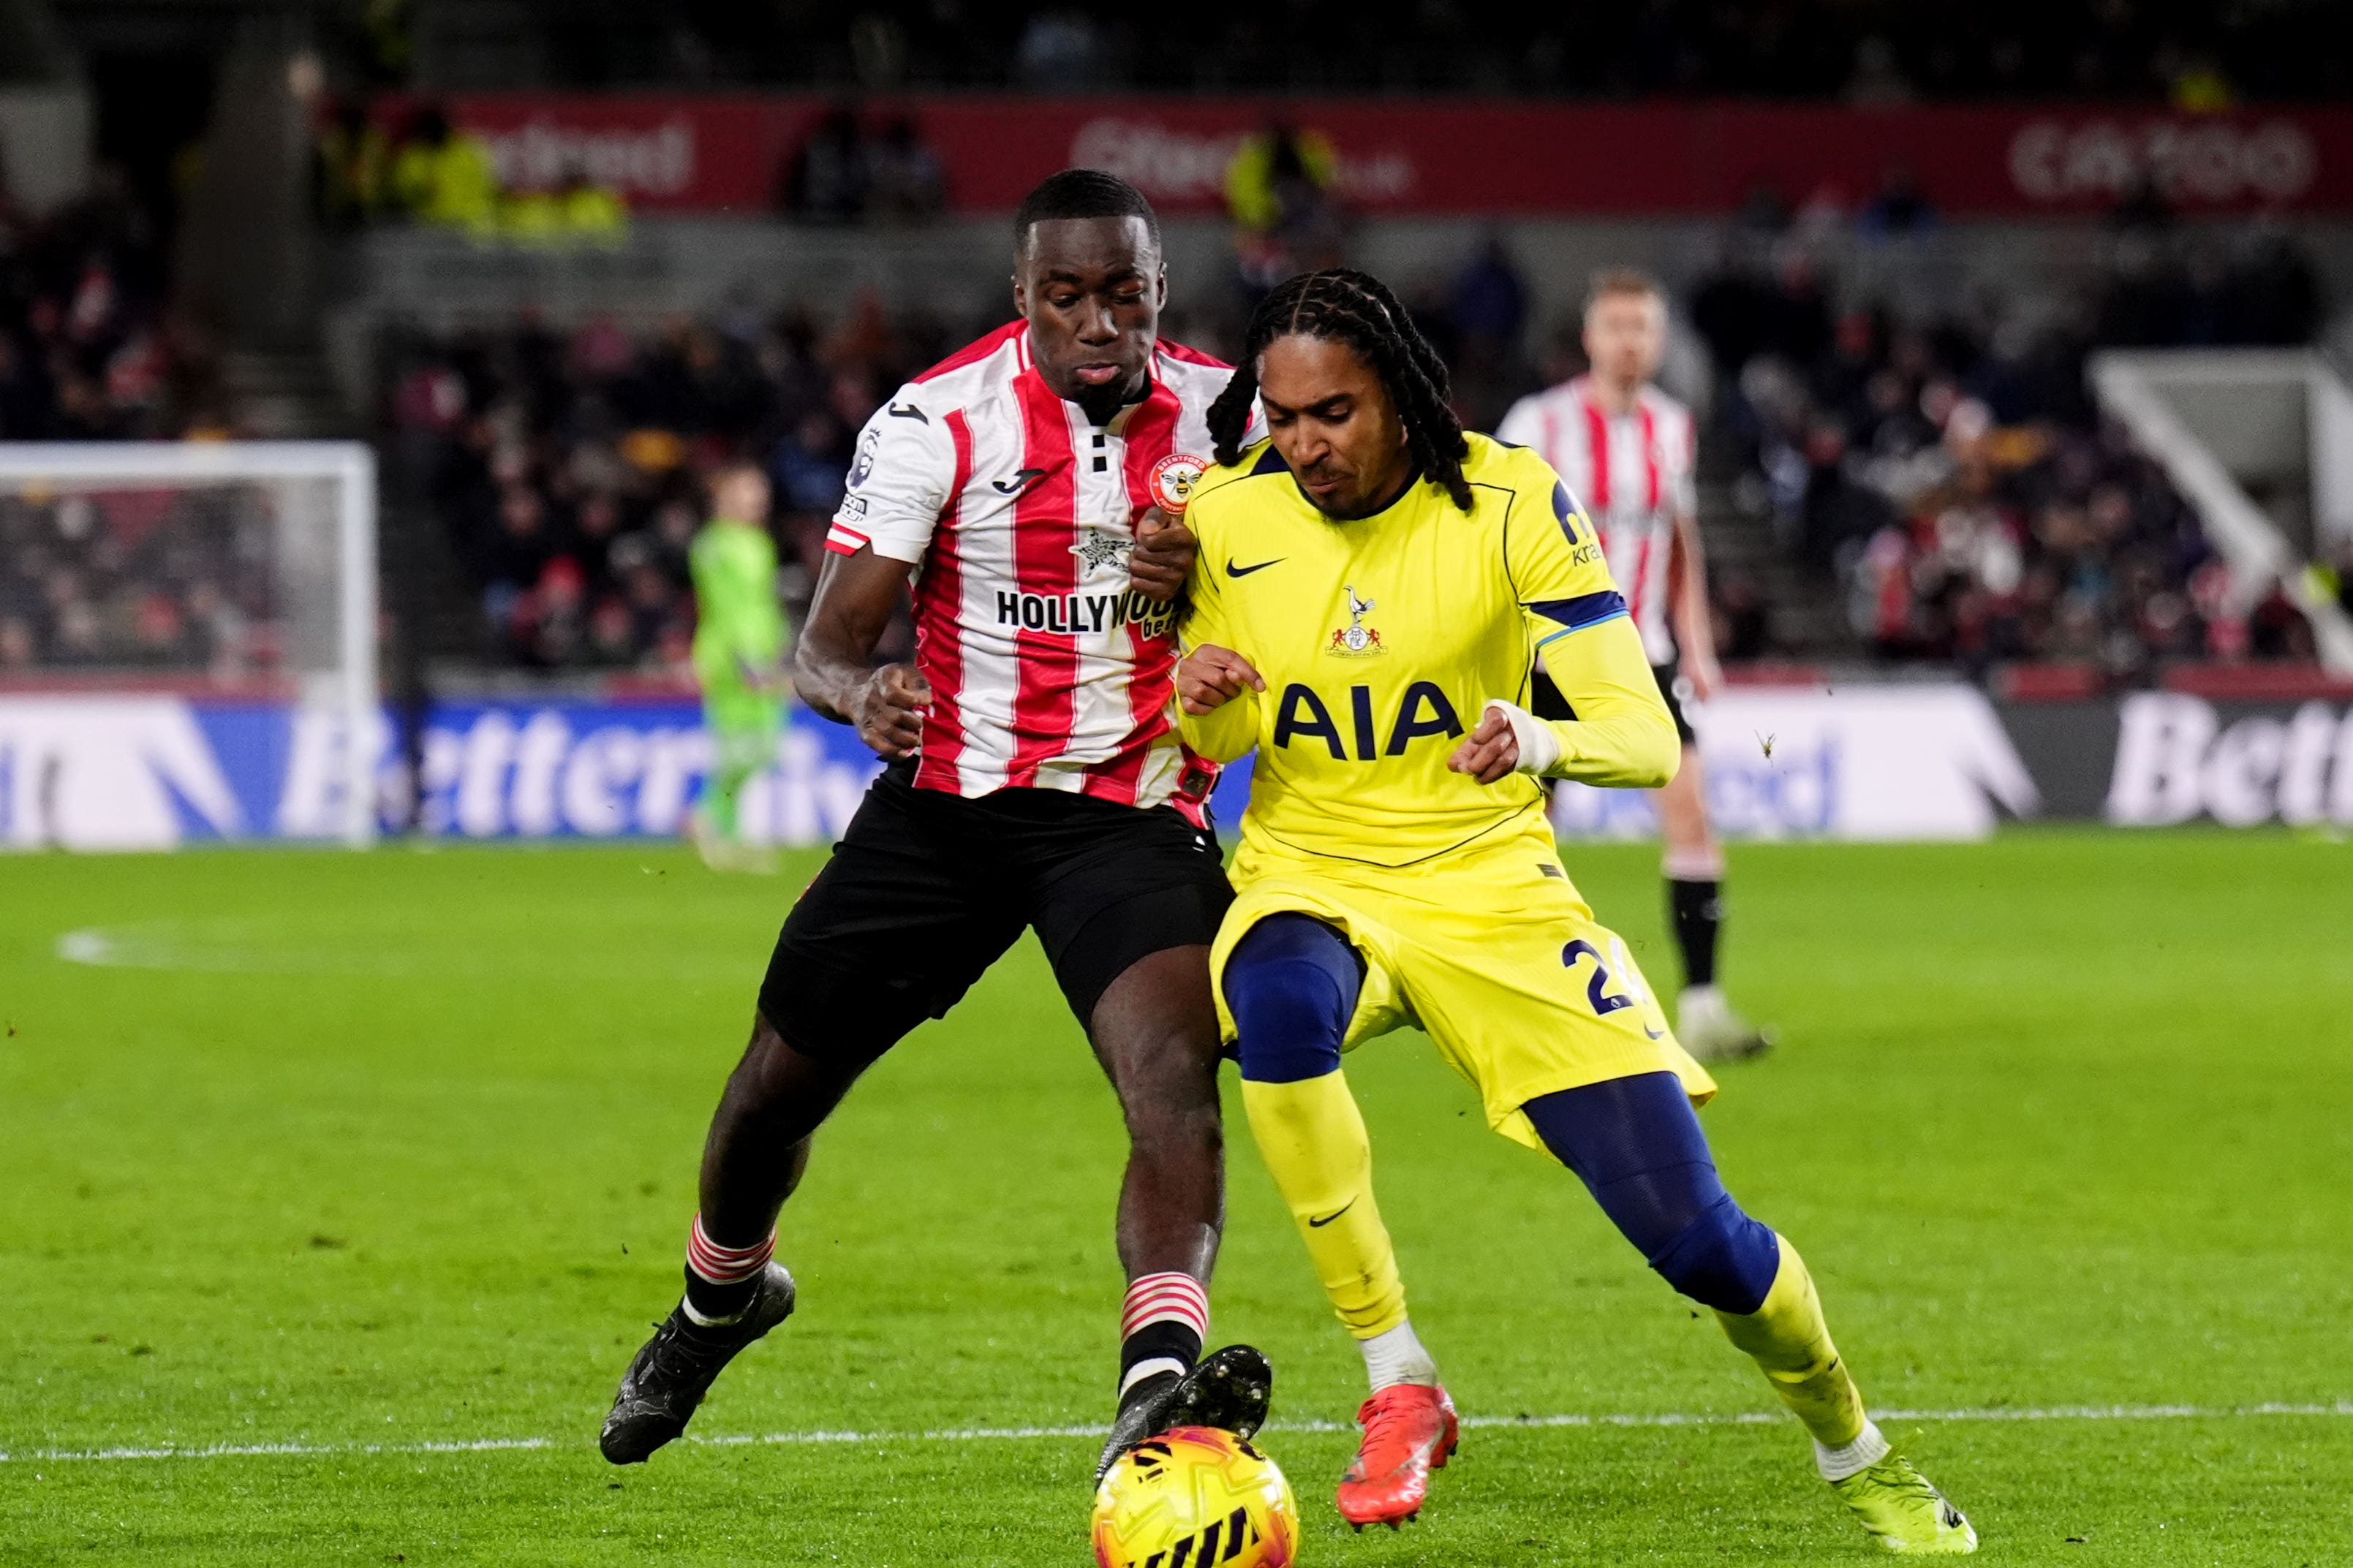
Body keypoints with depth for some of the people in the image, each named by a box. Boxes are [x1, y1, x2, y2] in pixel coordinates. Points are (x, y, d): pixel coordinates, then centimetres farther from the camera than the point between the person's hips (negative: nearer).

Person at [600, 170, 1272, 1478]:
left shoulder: (1224, 412, -3)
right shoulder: (939, 422, -11)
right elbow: (826, 646, -12)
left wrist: (1203, 578, -15)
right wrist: (863, 696, -37)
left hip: (1136, 816, 0)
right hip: (950, 798, 0)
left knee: (1176, 1072, -27)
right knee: (779, 1084, 10)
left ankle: (1157, 1392, -42)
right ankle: (722, 1295, 43)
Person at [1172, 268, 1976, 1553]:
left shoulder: (1508, 502, -13)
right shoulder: (1225, 514, -5)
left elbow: (1648, 735, -18)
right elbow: (1217, 740, 9)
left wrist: (1542, 740, -41)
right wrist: (1203, 704, -16)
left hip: (1487, 886, -1)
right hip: (1310, 878, 1)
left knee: (1696, 1238, -7)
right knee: (1282, 1004, -39)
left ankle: (1856, 1457, 25)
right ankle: (1397, 1387, -26)